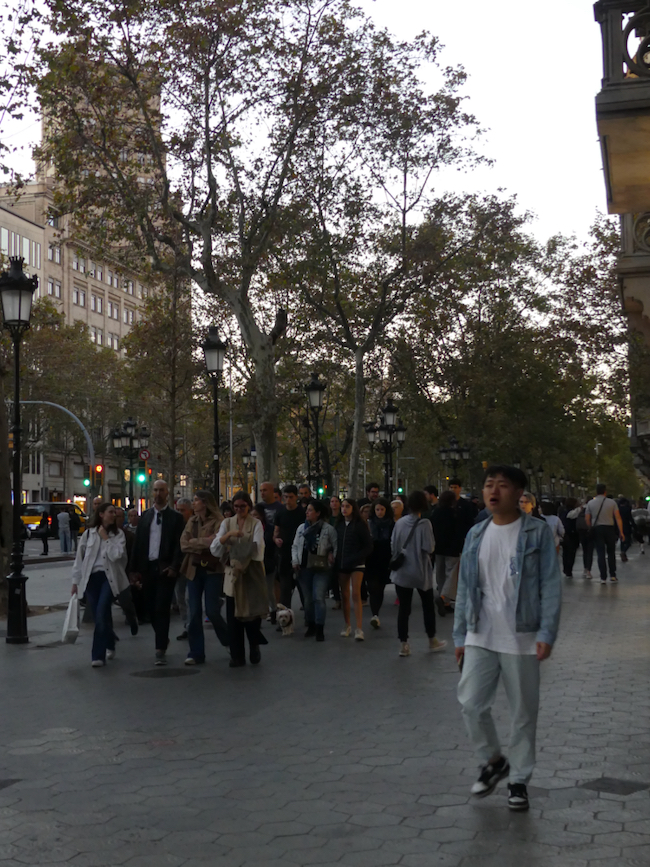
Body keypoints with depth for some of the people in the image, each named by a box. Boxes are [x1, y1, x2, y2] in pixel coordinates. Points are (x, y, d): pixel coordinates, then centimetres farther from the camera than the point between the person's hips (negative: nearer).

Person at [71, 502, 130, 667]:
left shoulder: (118, 534, 5)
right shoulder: (89, 534, 7)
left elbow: (116, 555, -11)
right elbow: (79, 558, 9)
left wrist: (106, 538, -6)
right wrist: (76, 581, 7)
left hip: (108, 577, -2)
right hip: (91, 578, 2)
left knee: (101, 615, -15)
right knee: (99, 617, 5)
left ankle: (98, 655, -9)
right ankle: (109, 644, 31)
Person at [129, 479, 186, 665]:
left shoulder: (176, 517, 1)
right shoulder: (145, 516, 12)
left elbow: (179, 544, -4)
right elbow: (137, 543, 10)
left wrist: (174, 567, -15)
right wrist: (135, 568, 4)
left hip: (165, 569, -4)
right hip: (147, 568, 4)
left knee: (162, 609, -7)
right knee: (151, 608, 8)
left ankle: (160, 650, -5)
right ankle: (163, 640, 27)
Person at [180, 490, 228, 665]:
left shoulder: (218, 521, -7)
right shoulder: (191, 521, 11)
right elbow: (184, 545, -1)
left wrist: (194, 543, -11)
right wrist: (204, 543, -12)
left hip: (212, 570, -5)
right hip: (194, 570, 5)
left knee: (212, 611, -5)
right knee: (194, 613, 2)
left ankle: (231, 643, 20)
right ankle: (196, 653, 9)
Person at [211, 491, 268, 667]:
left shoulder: (256, 524, 1)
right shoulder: (227, 523, 9)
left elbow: (256, 548, -10)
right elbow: (214, 548, -2)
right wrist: (229, 535, -18)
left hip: (252, 574, -2)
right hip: (232, 573, 2)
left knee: (252, 612, -3)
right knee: (233, 615, 0)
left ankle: (254, 647, 22)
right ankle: (237, 656, 9)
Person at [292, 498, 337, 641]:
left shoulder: (328, 529, -5)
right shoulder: (301, 528, 9)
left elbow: (336, 546, 0)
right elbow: (295, 546, 13)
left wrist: (332, 557, -13)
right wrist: (295, 561, 2)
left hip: (320, 568, -5)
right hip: (304, 568, 5)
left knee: (318, 598, -12)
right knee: (307, 598, 11)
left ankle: (320, 629, -7)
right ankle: (310, 625, 24)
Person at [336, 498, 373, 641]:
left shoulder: (360, 524, -5)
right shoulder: (339, 525, 8)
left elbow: (368, 546, -4)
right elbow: (336, 544, 13)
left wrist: (355, 558, -13)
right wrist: (336, 559, -2)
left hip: (356, 565, -4)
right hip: (341, 565, 4)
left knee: (356, 594, -12)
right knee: (345, 595, 8)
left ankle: (359, 629, -13)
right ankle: (347, 626, 19)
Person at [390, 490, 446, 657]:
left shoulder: (399, 522, -4)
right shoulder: (424, 523, -15)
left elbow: (393, 546, 1)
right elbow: (429, 548, -17)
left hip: (402, 572, 2)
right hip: (421, 572, -2)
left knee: (404, 608, 6)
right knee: (428, 606, 16)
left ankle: (403, 645, 5)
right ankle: (432, 641, 28)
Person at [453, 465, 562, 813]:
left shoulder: (538, 532, -5)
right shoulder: (476, 535, 7)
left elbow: (550, 586, -7)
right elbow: (465, 588, 11)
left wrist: (547, 633, -15)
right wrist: (460, 635, 9)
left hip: (521, 638, -3)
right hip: (480, 637, 3)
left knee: (523, 712, 6)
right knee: (471, 703, -3)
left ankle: (518, 779, 23)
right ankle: (493, 761, 23)